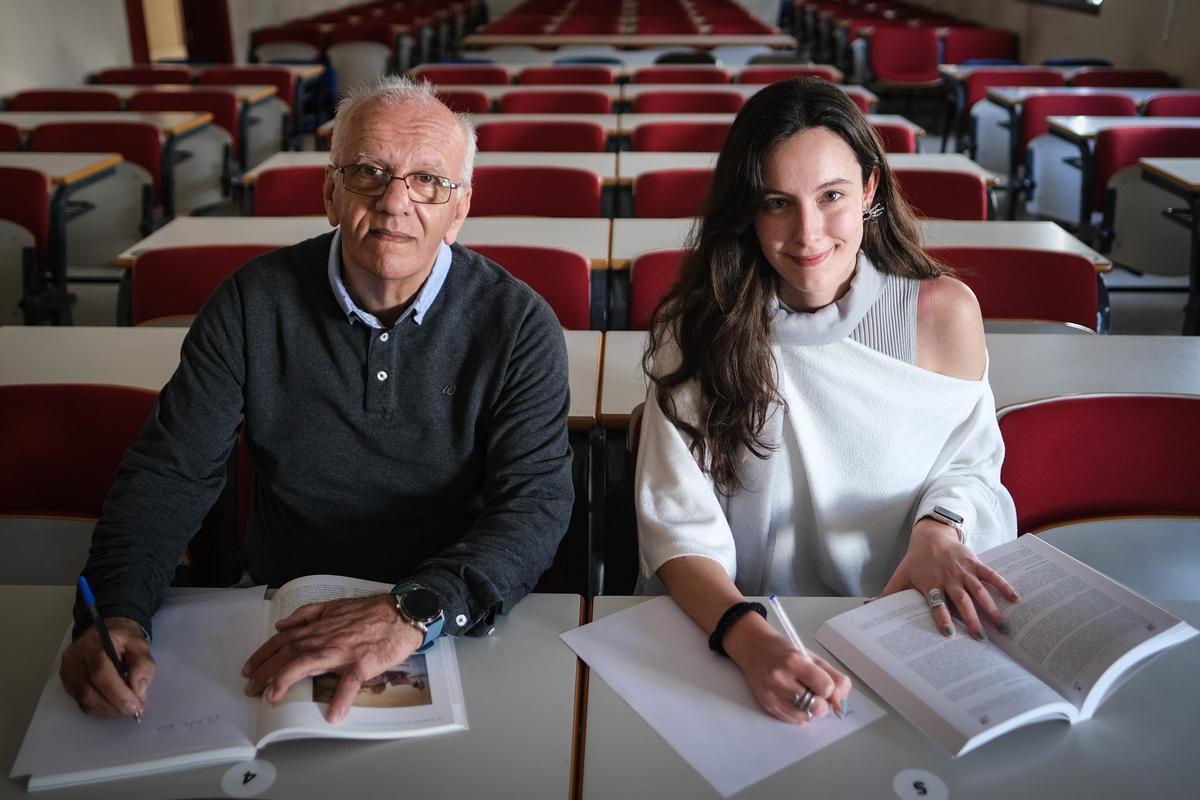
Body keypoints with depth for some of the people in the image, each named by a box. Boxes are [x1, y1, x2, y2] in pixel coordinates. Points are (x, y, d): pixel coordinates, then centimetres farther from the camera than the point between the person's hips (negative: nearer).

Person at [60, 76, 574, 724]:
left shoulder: (519, 325, -8)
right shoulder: (253, 303, -2)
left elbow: (536, 503, -17)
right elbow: (169, 471, -2)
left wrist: (415, 611, -35)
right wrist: (116, 614, -20)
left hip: (456, 624, -2)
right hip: (278, 614, 2)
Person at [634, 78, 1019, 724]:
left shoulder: (944, 312, -3)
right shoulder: (696, 327, -6)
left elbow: (969, 464, 11)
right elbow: (679, 527, -12)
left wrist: (939, 527, -12)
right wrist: (749, 638, -30)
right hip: (730, 631, -1)